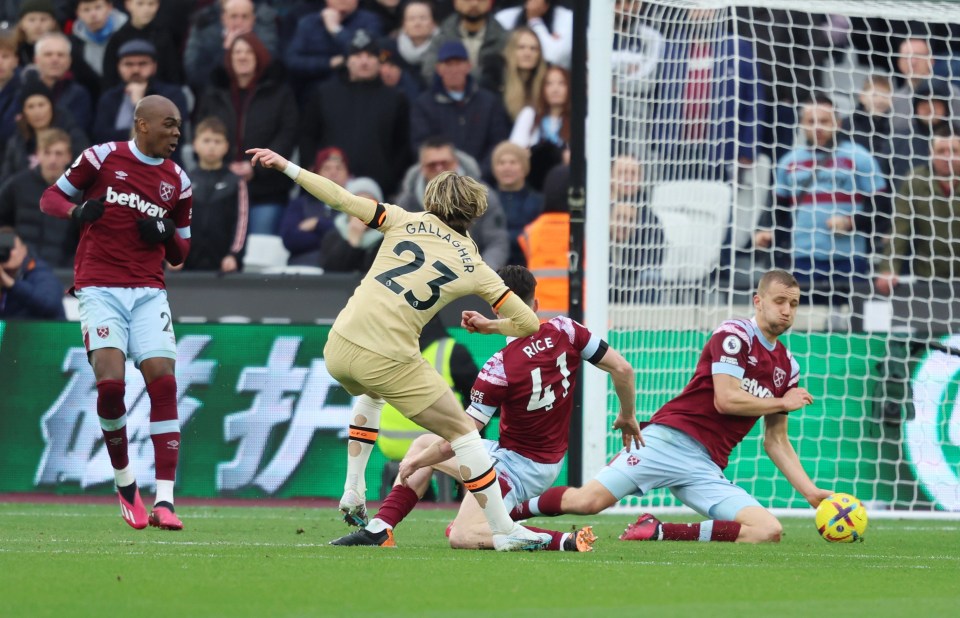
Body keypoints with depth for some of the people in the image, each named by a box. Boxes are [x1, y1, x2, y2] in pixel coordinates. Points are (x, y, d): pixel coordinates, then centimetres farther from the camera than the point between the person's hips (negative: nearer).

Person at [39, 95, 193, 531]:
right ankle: (125, 482, 4)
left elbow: (179, 254, 19)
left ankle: (164, 500, -15)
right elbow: (50, 198, 7)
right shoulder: (103, 157, 1)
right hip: (100, 289, -3)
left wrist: (165, 232, -4)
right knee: (110, 382, -19)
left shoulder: (177, 183, 12)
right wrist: (77, 211, -15)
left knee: (163, 382, -13)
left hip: (148, 293, 3)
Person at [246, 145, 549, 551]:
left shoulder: (406, 222, 8)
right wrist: (490, 326, 25)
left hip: (339, 349, 4)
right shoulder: (473, 266, 5)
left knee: (368, 394, 39)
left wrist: (286, 167, 10)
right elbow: (529, 323, 5)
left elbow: (341, 199, 1)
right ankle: (503, 530, 4)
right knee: (462, 431, 8)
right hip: (388, 361, -4)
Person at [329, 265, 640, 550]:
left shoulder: (499, 369, -23)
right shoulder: (564, 331, -9)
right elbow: (622, 368, -7)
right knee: (423, 443, 19)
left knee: (461, 537, -21)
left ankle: (564, 541, -25)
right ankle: (378, 529, 8)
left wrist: (414, 463, -5)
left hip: (518, 465, -9)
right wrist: (627, 415, 11)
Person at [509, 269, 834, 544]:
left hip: (707, 468, 6)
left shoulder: (788, 368, 18)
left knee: (769, 531, -19)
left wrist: (810, 491, 13)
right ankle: (509, 509, 5)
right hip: (671, 438, -6)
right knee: (587, 500, -23)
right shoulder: (734, 334, -2)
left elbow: (776, 440, 23)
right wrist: (783, 403, 1)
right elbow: (726, 400, -13)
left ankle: (660, 531, -9)